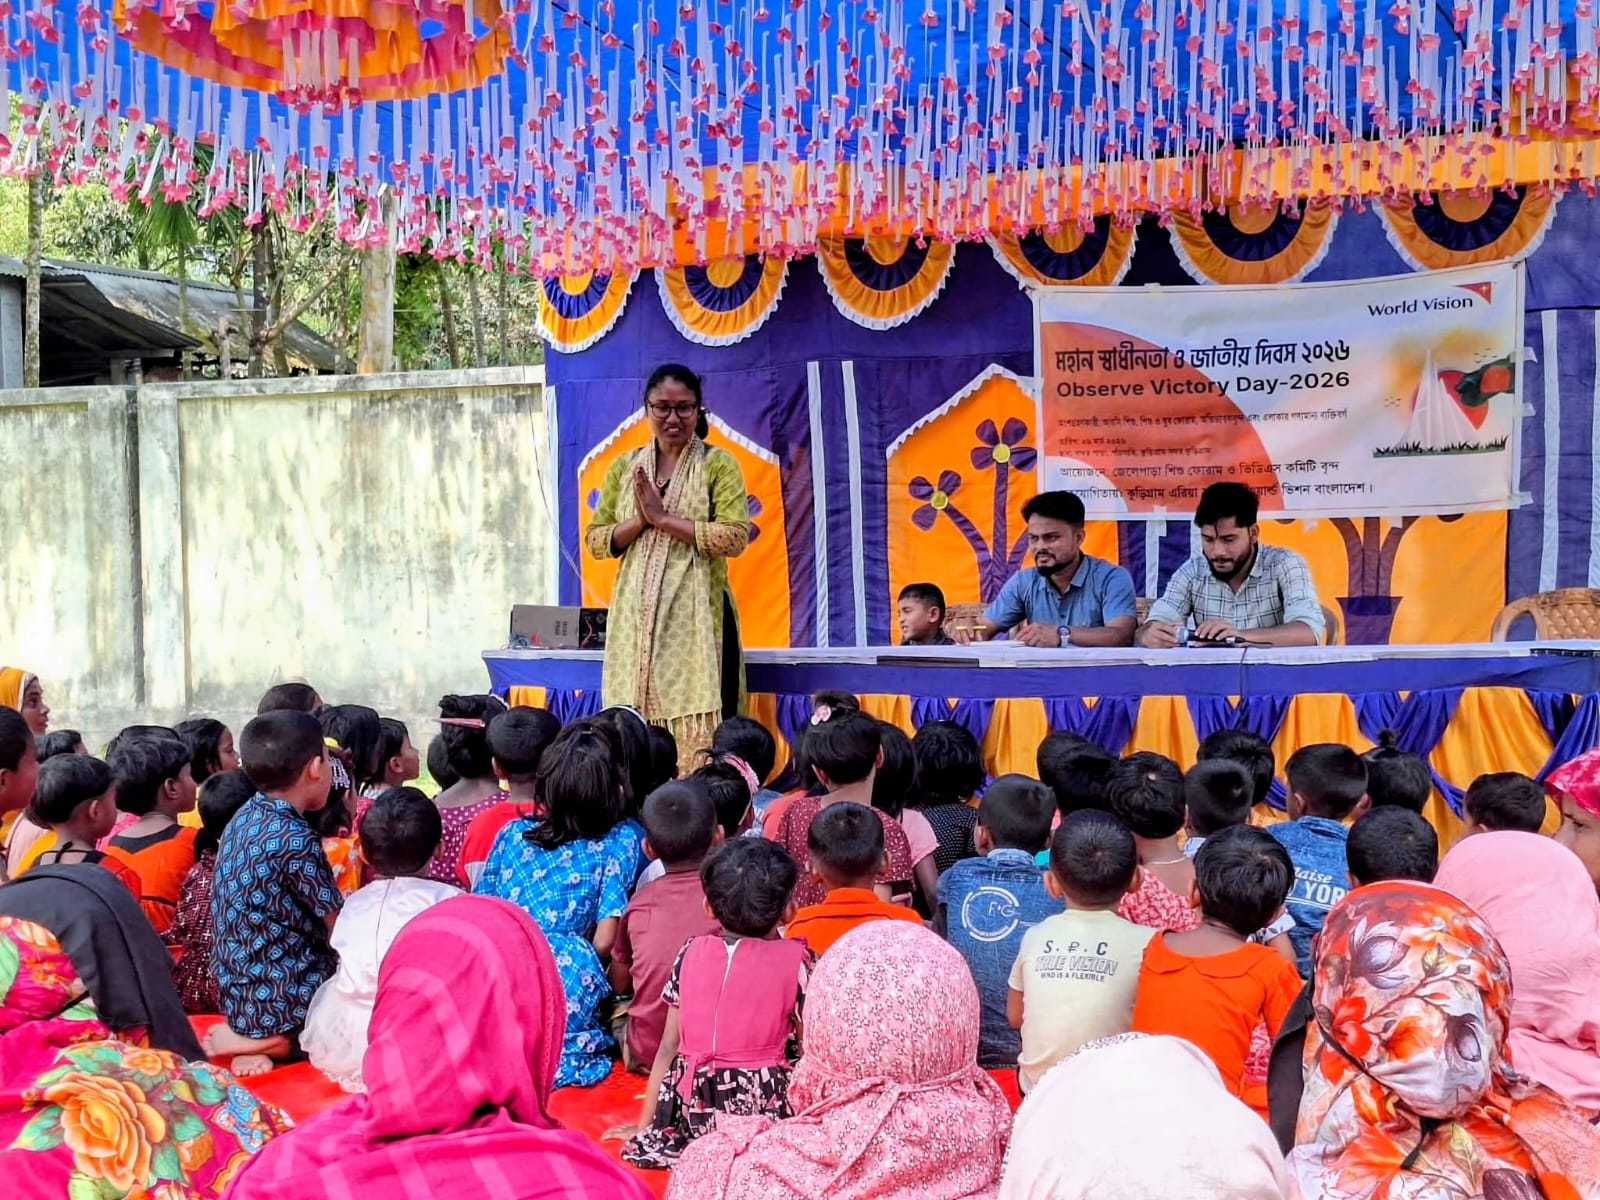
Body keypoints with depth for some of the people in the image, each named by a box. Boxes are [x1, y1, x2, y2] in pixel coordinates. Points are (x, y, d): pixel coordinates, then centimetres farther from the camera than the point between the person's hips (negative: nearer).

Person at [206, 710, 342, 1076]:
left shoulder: (242, 818, 4)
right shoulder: (297, 839, -22)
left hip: (239, 997, 9)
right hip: (289, 1003, -9)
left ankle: (255, 1037, 5)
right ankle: (279, 1042, -4)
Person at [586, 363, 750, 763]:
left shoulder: (718, 463, 1)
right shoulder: (624, 467, 13)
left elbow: (735, 538, -11)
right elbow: (595, 541, 10)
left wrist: (663, 517, -13)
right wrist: (640, 520, -8)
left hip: (696, 615, -4)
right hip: (636, 616, 4)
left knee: (697, 723, -6)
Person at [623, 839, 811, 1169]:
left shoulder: (691, 953, 4)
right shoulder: (794, 960, -5)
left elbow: (668, 1048, 6)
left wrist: (644, 1127, 13)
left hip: (693, 1107, 4)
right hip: (765, 1106, -4)